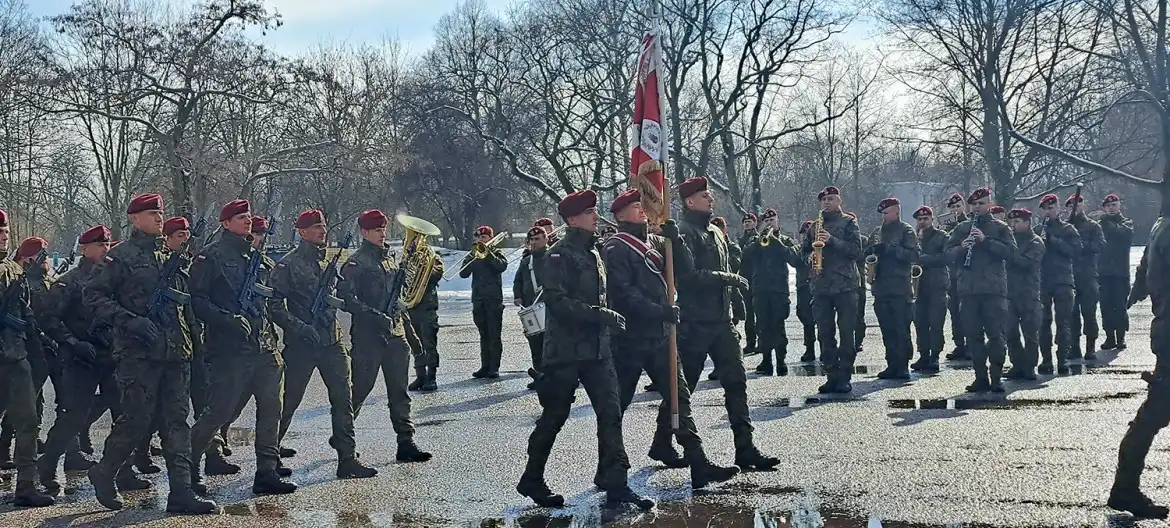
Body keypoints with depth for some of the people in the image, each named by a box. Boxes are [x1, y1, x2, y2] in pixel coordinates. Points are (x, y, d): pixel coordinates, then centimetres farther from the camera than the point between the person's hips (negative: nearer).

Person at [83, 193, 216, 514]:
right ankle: (104, 473, 20)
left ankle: (181, 493, 1)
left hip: (176, 354, 6)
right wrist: (130, 322, -17)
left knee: (177, 420, 2)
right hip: (139, 353, -6)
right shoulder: (121, 257, -1)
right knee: (137, 418, -4)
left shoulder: (170, 257, 19)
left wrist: (191, 338, 15)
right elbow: (93, 296, -7)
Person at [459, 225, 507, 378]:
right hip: (478, 299, 4)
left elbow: (502, 266, -17)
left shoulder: (496, 253, 4)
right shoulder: (472, 255, 13)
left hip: (494, 298, -4)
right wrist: (472, 257, -12)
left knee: (494, 335, -4)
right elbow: (463, 274, -1)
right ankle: (485, 366, 12)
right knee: (483, 335, 9)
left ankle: (494, 368, -4)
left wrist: (488, 254, -19)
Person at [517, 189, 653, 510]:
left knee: (610, 414, -1)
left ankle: (615, 484, 1)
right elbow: (558, 302, -21)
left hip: (597, 349, 7)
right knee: (554, 416, 3)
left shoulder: (594, 252, 16)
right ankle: (532, 480, 19)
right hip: (566, 351, -7)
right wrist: (600, 315, -24)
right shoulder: (560, 255, -10)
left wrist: (610, 319, 12)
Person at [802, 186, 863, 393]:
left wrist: (832, 241, -17)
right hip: (820, 287, 4)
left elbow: (856, 250, -6)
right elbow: (803, 250, 19)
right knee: (824, 334, 3)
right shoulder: (814, 226, 17)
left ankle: (844, 377, -1)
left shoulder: (848, 223, 5)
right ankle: (831, 375, 9)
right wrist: (810, 256, -3)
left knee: (846, 333, -4)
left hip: (845, 285, -4)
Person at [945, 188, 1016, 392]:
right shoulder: (961, 228, 14)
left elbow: (1010, 250, -6)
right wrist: (962, 247, -12)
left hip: (994, 289, -3)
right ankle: (981, 377, 11)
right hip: (968, 289, 3)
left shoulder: (1000, 227, 7)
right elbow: (948, 252, 8)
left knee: (996, 334, -5)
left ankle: (996, 377, 2)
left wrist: (986, 241, -15)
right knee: (973, 335, 4)